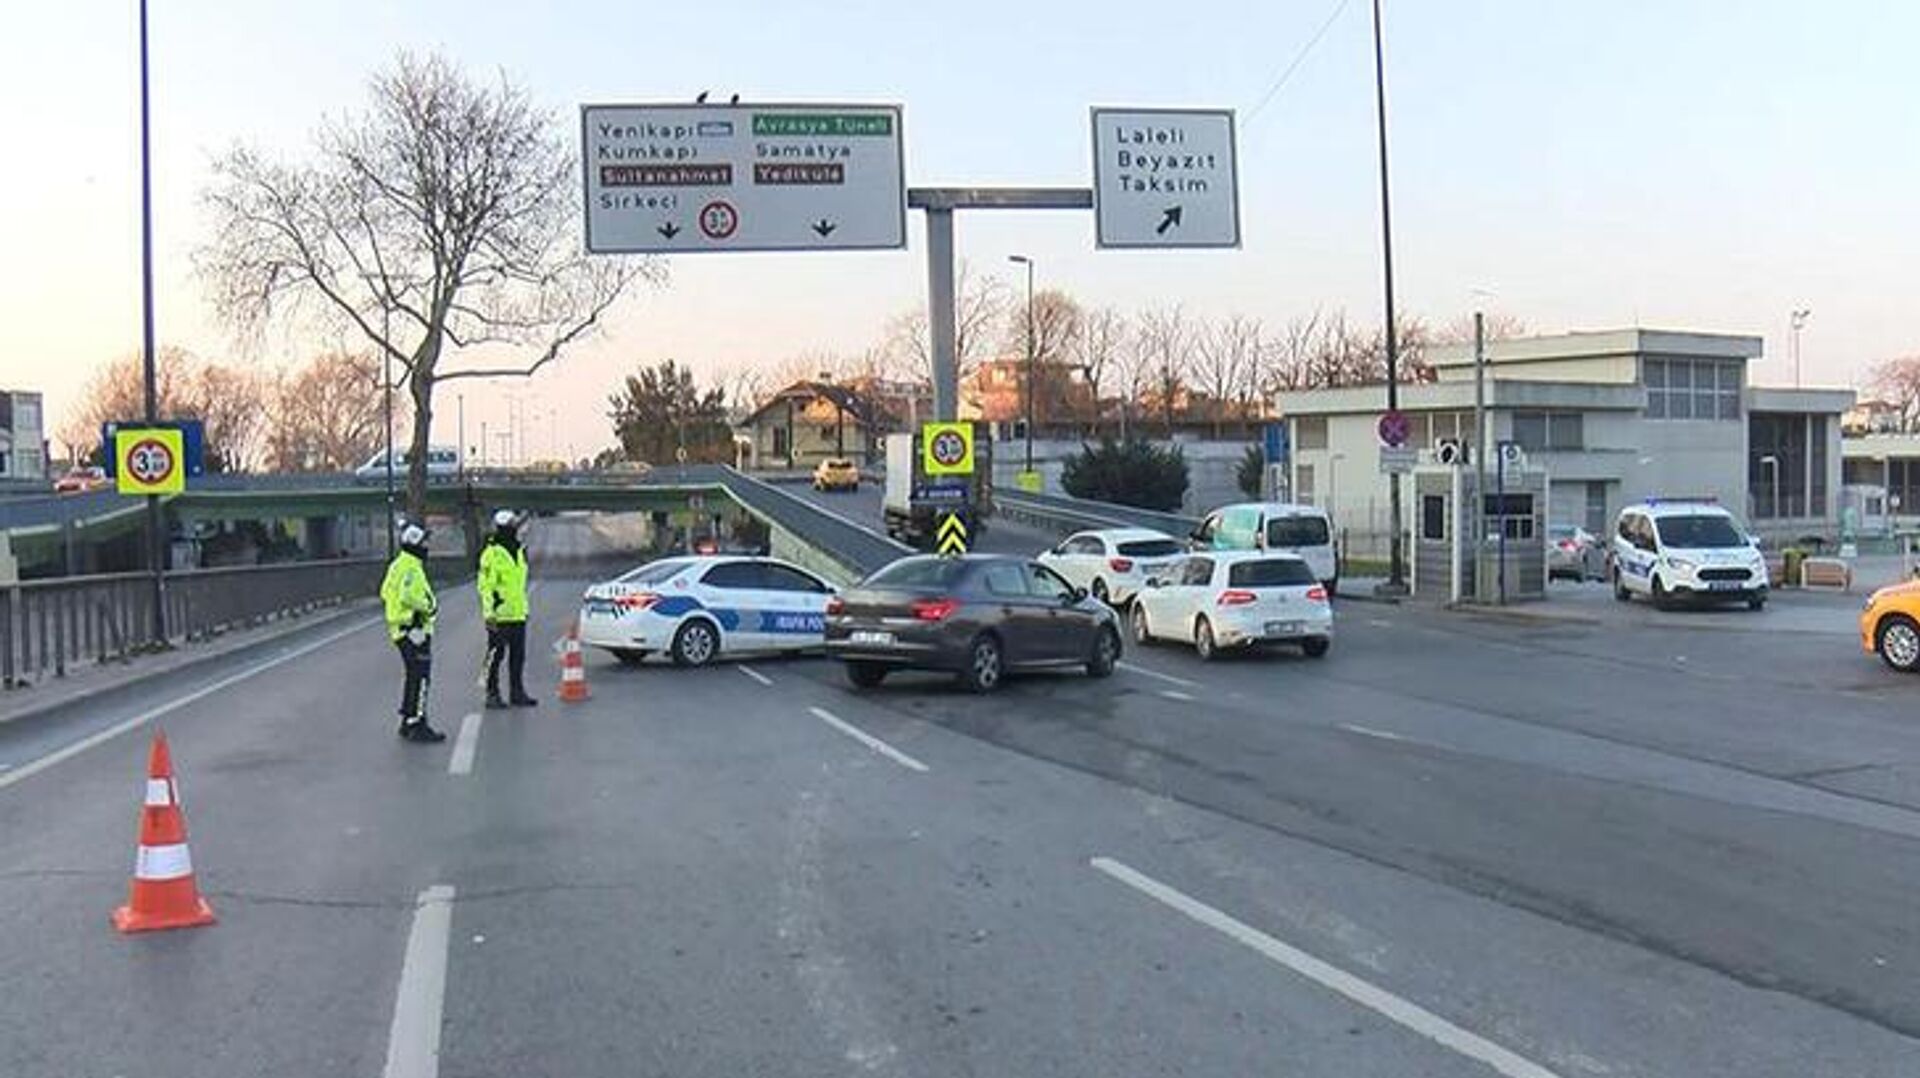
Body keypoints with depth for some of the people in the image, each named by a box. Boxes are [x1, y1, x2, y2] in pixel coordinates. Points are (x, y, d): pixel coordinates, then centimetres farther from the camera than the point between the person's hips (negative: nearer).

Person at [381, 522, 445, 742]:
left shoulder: (398, 565, 16)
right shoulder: (412, 569, -17)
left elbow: (385, 592, 22)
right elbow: (408, 597, -28)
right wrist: (429, 606, -15)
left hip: (401, 629, 11)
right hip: (415, 630, -11)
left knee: (414, 677, 18)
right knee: (420, 678, -8)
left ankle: (407, 723, 24)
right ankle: (417, 725, -8)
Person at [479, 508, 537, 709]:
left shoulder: (520, 551, 15)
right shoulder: (492, 553, -10)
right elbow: (485, 585, -14)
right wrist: (489, 611, -20)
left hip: (518, 615, 8)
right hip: (499, 615, -8)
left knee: (518, 656, 10)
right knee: (495, 655, -2)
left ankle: (517, 692, 17)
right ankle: (492, 694, 4)